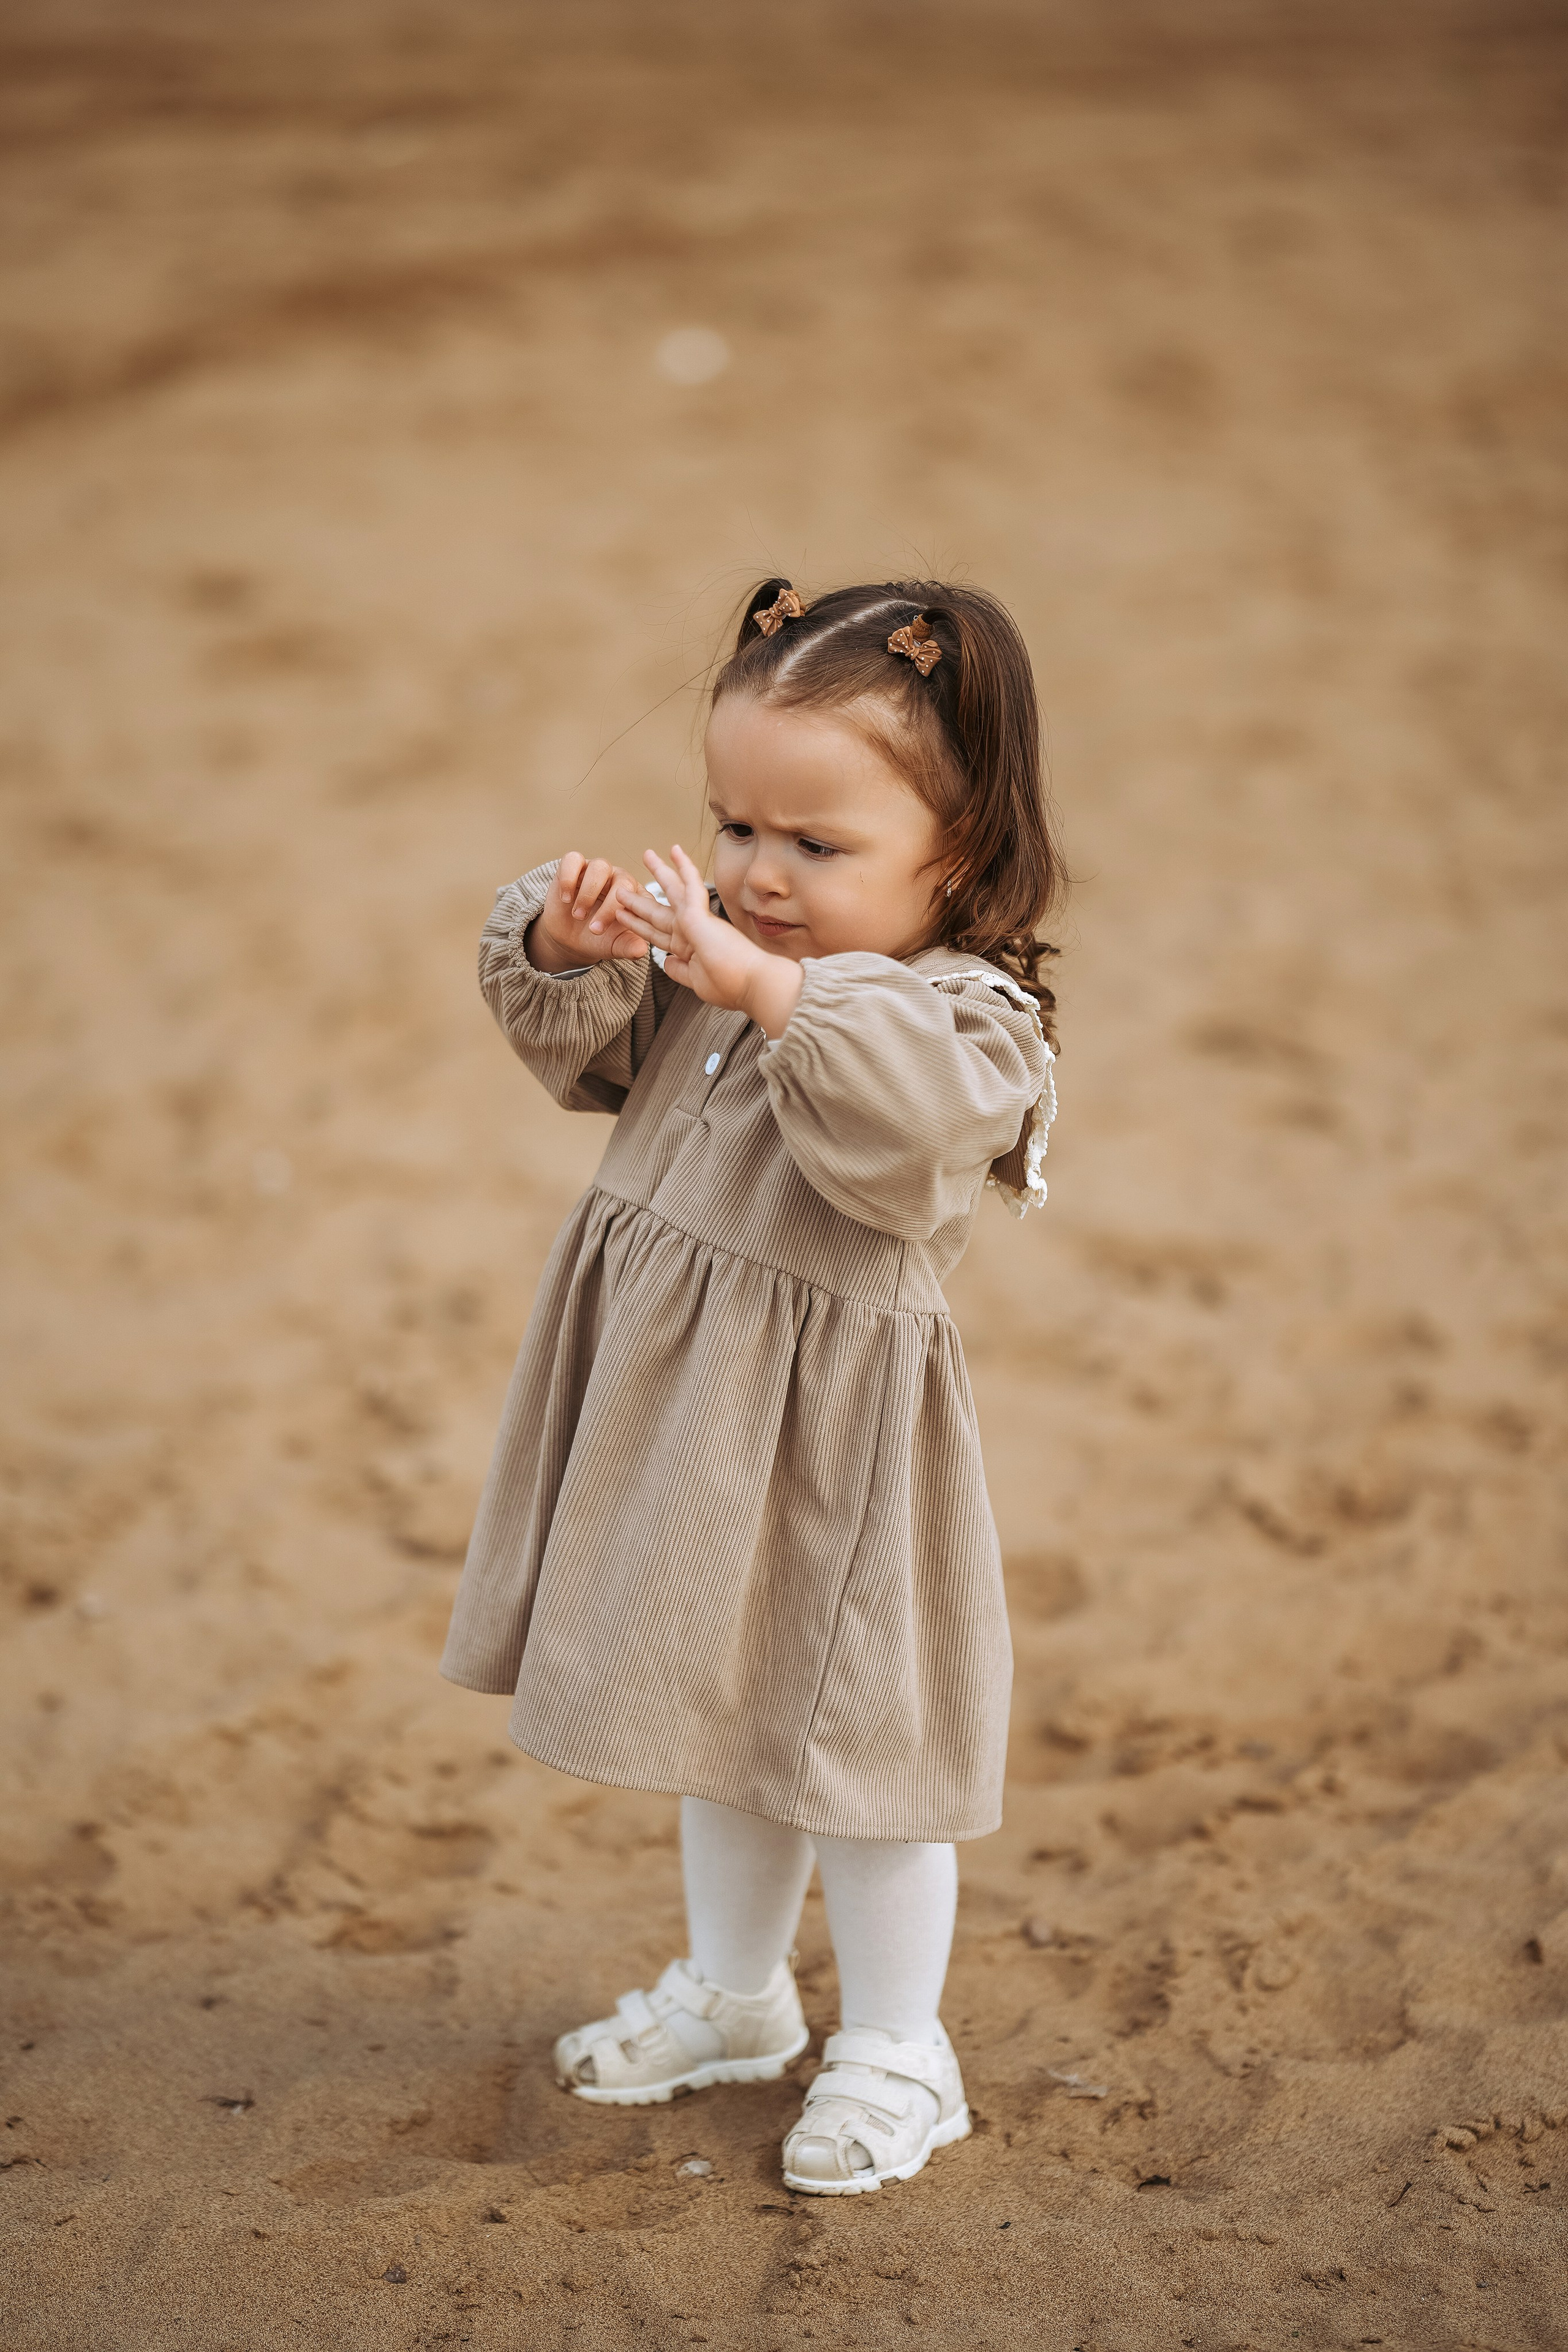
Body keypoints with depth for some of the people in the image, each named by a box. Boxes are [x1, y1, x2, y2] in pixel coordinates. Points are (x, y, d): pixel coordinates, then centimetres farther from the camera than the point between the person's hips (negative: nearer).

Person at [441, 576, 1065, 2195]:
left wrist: (779, 995, -47)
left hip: (830, 1434, -7)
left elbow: (907, 1129, -40)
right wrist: (566, 947, -13)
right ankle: (732, 1995, 42)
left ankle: (894, 2050, 24)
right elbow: (579, 1048, 7)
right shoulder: (708, 957, 4)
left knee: (854, 1740, 6)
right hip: (678, 1409, 7)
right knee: (721, 1709, 23)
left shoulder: (969, 1017, -19)